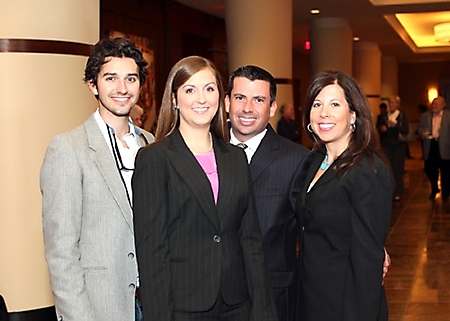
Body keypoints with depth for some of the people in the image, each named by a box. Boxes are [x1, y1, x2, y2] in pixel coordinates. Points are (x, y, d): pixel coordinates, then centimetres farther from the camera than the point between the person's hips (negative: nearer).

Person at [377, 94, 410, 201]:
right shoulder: (384, 116, 8)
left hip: (398, 146, -3)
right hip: (386, 146, 3)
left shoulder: (402, 116, -4)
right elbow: (378, 128, 13)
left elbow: (406, 130, -14)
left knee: (398, 169, 2)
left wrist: (395, 125, -27)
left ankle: (398, 193, 10)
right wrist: (381, 129, -9)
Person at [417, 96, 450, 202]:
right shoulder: (425, 115, 8)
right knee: (430, 170, 10)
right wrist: (422, 133, -14)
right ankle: (434, 189, 35)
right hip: (430, 147, 3)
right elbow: (420, 128, 9)